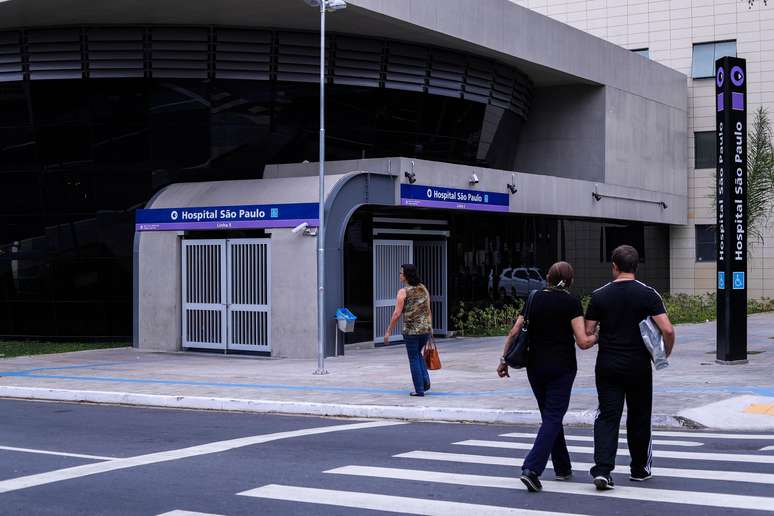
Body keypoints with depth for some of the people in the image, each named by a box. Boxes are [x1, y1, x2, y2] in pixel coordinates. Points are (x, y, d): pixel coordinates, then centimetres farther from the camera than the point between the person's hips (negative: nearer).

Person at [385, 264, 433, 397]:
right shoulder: (423, 289, 7)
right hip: (426, 328, 6)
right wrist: (430, 328, 20)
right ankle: (425, 380, 11)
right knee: (417, 353, 26)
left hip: (411, 330, -5)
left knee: (414, 358, 7)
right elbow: (429, 310, 11)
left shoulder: (403, 292, -10)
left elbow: (397, 314, -14)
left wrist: (388, 331, -7)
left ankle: (419, 389, 7)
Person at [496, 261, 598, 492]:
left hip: (535, 366, 4)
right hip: (562, 367, -4)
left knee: (549, 416, 18)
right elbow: (583, 342, -13)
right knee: (553, 418, -2)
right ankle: (531, 469, -18)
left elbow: (514, 332, 1)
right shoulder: (571, 302, -7)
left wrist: (504, 359, 9)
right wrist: (597, 337, 7)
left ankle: (563, 468, 27)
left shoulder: (534, 298, 4)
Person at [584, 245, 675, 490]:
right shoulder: (648, 294, -6)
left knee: (607, 417, 2)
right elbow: (667, 330, -14)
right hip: (639, 367, 0)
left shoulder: (599, 295, -2)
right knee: (639, 418, 14)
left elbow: (587, 333, -2)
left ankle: (602, 469, -13)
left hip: (607, 367, 1)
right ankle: (639, 469, 26)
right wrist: (665, 354, 4)